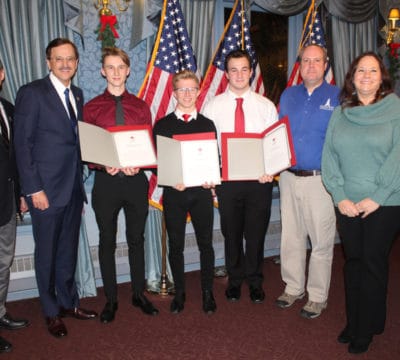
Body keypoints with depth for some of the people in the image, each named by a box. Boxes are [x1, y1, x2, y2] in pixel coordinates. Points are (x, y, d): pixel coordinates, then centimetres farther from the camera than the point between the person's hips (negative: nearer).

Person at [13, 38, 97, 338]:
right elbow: (22, 144, -10)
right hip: (46, 189, -6)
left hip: (74, 187, 6)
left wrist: (81, 182, 6)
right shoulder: (32, 92, -7)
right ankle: (52, 312, 25)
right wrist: (33, 189, -15)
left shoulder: (77, 94, 12)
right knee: (47, 253, 8)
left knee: (69, 250, 16)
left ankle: (68, 302, 33)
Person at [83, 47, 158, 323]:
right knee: (107, 241, 9)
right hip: (106, 180, -1)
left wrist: (137, 165, -15)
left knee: (137, 239, 12)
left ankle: (139, 294, 28)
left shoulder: (141, 106, 6)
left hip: (136, 180, 1)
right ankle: (111, 299, 24)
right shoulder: (92, 108, 2)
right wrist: (103, 166, -19)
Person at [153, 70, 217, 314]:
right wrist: (171, 181, -15)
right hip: (174, 192, -1)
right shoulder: (163, 125, 5)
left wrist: (212, 179, -10)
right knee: (176, 245, 8)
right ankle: (179, 292, 24)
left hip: (202, 191, 1)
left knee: (206, 244, 7)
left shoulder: (207, 124, 10)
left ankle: (208, 292, 23)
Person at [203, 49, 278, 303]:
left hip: (259, 178, 0)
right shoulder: (213, 106, 4)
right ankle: (235, 280, 32)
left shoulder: (266, 106, 5)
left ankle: (255, 281, 29)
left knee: (256, 232, 9)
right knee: (231, 233, 12)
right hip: (227, 178, 0)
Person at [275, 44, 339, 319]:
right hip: (289, 178, 4)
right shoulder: (288, 95, 11)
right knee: (291, 236, 13)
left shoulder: (338, 97, -2)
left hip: (321, 180, -4)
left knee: (321, 240, 4)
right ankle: (293, 287, 30)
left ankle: (318, 296, 20)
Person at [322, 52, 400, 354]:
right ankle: (353, 321, 27)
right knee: (353, 261, 11)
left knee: (374, 262, 4)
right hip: (347, 203, 3)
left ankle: (367, 329, 20)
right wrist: (339, 196, -6)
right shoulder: (340, 113, 8)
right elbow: (329, 155, 4)